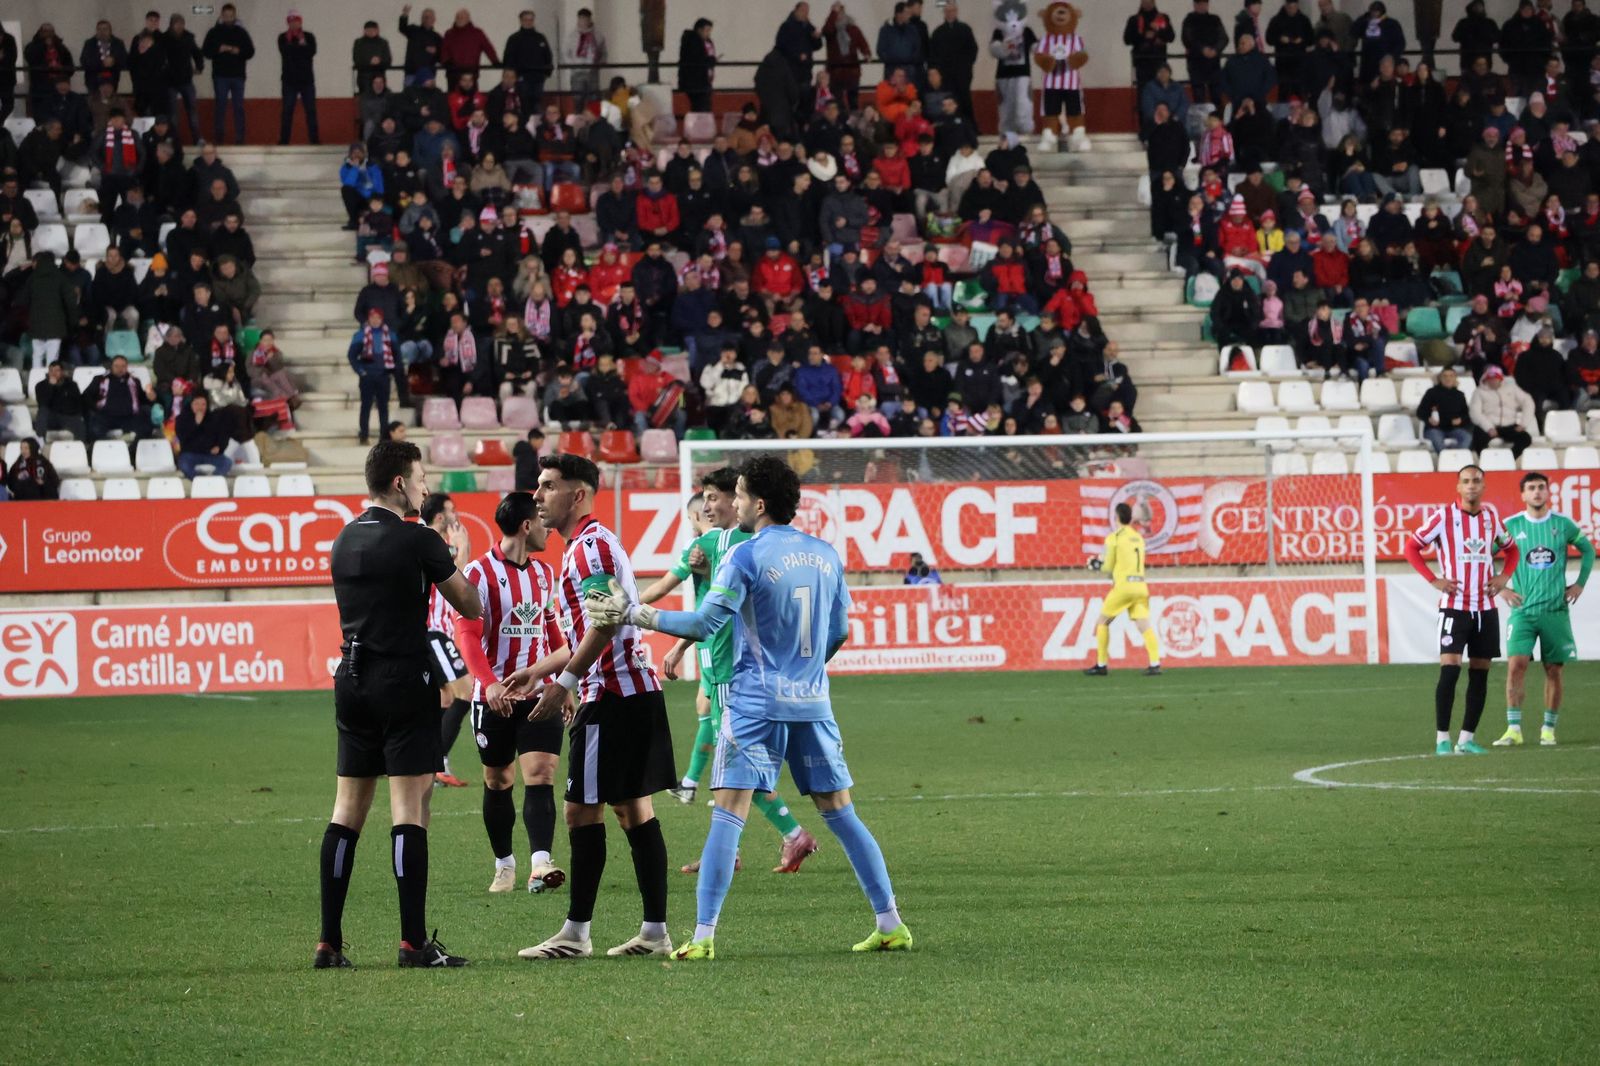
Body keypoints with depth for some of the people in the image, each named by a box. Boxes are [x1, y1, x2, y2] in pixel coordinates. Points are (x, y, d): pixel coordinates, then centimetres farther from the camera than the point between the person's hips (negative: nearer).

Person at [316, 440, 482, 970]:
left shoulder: (345, 540, 10)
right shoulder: (418, 542, -10)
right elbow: (471, 607, -1)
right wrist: (457, 563, 19)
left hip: (351, 681, 6)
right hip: (404, 681, -6)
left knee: (347, 811, 8)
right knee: (410, 808, -6)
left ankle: (329, 942, 6)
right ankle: (413, 941, -10)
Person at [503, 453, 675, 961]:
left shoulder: (591, 545, -12)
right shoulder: (589, 544, 21)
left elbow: (606, 623, -21)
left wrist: (564, 682, -19)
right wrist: (539, 670, 31)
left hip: (611, 697, -10)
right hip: (637, 691, 10)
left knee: (584, 810, -7)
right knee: (634, 808, 9)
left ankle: (576, 933, -5)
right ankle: (655, 931, 8)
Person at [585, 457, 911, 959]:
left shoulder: (747, 557, -9)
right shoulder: (825, 555, 9)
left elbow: (703, 624, -13)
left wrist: (633, 614, -9)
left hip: (756, 705, -5)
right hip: (813, 702, 5)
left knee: (728, 813, -7)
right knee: (840, 813, 11)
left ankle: (703, 936, -13)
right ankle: (891, 924, 10)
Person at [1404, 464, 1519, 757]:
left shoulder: (1491, 516, 9)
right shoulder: (1444, 516, -5)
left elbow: (1511, 549, 24)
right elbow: (1412, 547, 0)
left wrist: (1504, 576, 6)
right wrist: (1434, 580, -9)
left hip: (1485, 608, 5)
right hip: (1454, 606, -5)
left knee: (1480, 673, 4)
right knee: (1450, 669, -13)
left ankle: (1466, 739, 10)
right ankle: (1442, 739, -9)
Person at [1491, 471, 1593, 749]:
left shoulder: (1564, 525, 4)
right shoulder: (1511, 526, 1)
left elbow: (1587, 550, 18)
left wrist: (1579, 584, 10)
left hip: (1556, 610, 1)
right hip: (1523, 609, -1)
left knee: (1554, 670, 3)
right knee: (1516, 664, -14)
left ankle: (1548, 730, 13)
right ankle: (1513, 729, -13)